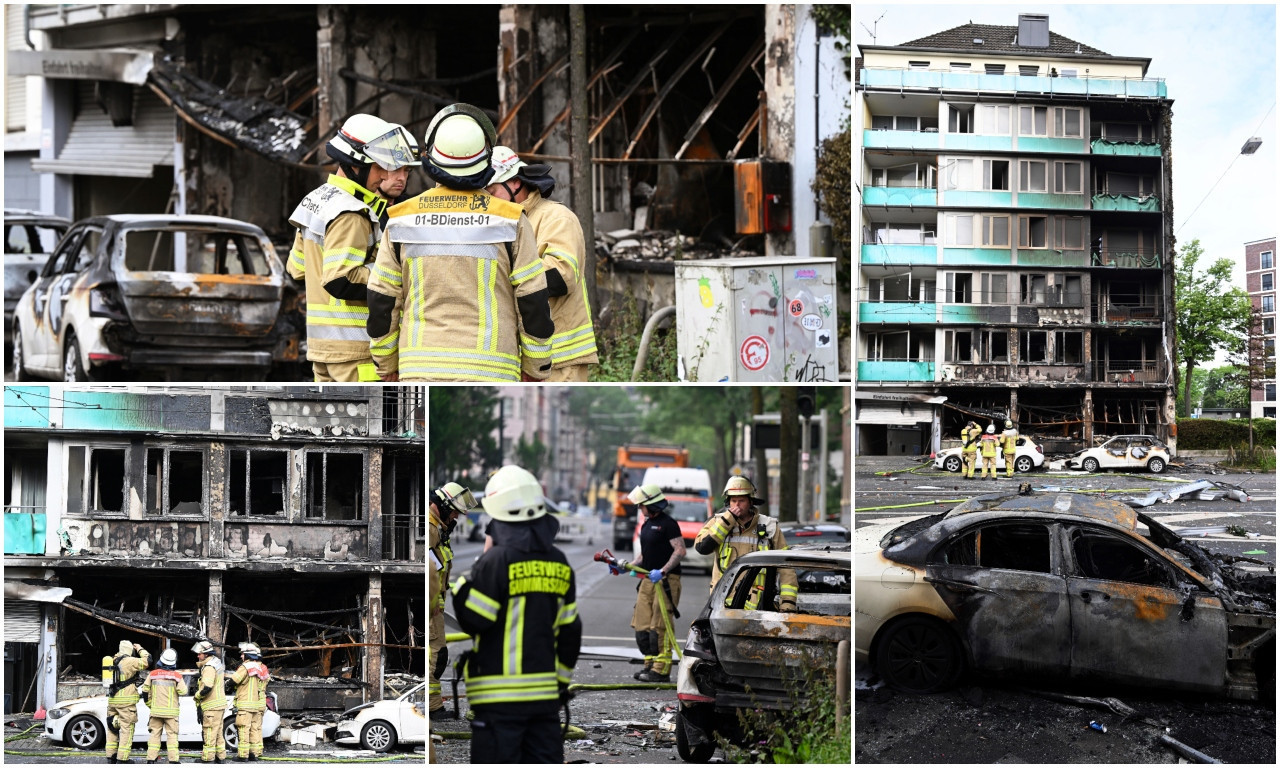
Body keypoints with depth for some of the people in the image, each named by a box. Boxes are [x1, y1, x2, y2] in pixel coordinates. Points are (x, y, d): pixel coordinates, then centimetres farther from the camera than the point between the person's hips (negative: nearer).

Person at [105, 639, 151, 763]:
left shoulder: (114, 661, 10)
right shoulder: (130, 661, -11)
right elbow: (147, 661, -11)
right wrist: (140, 649, 4)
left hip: (112, 701, 7)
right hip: (126, 701, -7)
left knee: (112, 728, 15)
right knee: (127, 729, -3)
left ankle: (110, 757, 18)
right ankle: (122, 758, -7)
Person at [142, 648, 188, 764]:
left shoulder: (153, 674, 2)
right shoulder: (176, 676, -6)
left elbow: (145, 691, 4)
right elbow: (183, 692, -9)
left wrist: (150, 705, 16)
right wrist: (181, 683, 11)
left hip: (155, 710, 2)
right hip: (171, 711, -2)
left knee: (154, 734, 8)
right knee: (172, 734, 1)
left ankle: (151, 758, 6)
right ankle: (173, 759, -3)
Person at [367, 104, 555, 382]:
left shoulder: (401, 220, 3)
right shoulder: (510, 220, -3)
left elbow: (381, 304, 7)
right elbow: (533, 304, 0)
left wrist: (387, 365, 19)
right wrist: (535, 369, 12)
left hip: (420, 370, 2)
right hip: (489, 370, -2)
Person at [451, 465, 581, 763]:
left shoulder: (496, 561, -12)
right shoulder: (559, 564, 9)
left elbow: (471, 620, -11)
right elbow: (570, 632, 14)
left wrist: (457, 584, 4)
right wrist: (562, 681, 22)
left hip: (499, 696, -6)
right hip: (545, 691, 6)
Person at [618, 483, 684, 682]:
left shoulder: (668, 524, -9)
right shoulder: (646, 525, 19)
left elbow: (680, 550, -17)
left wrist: (662, 571, -25)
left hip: (666, 581, -9)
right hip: (647, 580, 9)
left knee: (660, 627, -10)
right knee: (642, 625, 7)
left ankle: (661, 670, -8)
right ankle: (650, 664, 15)